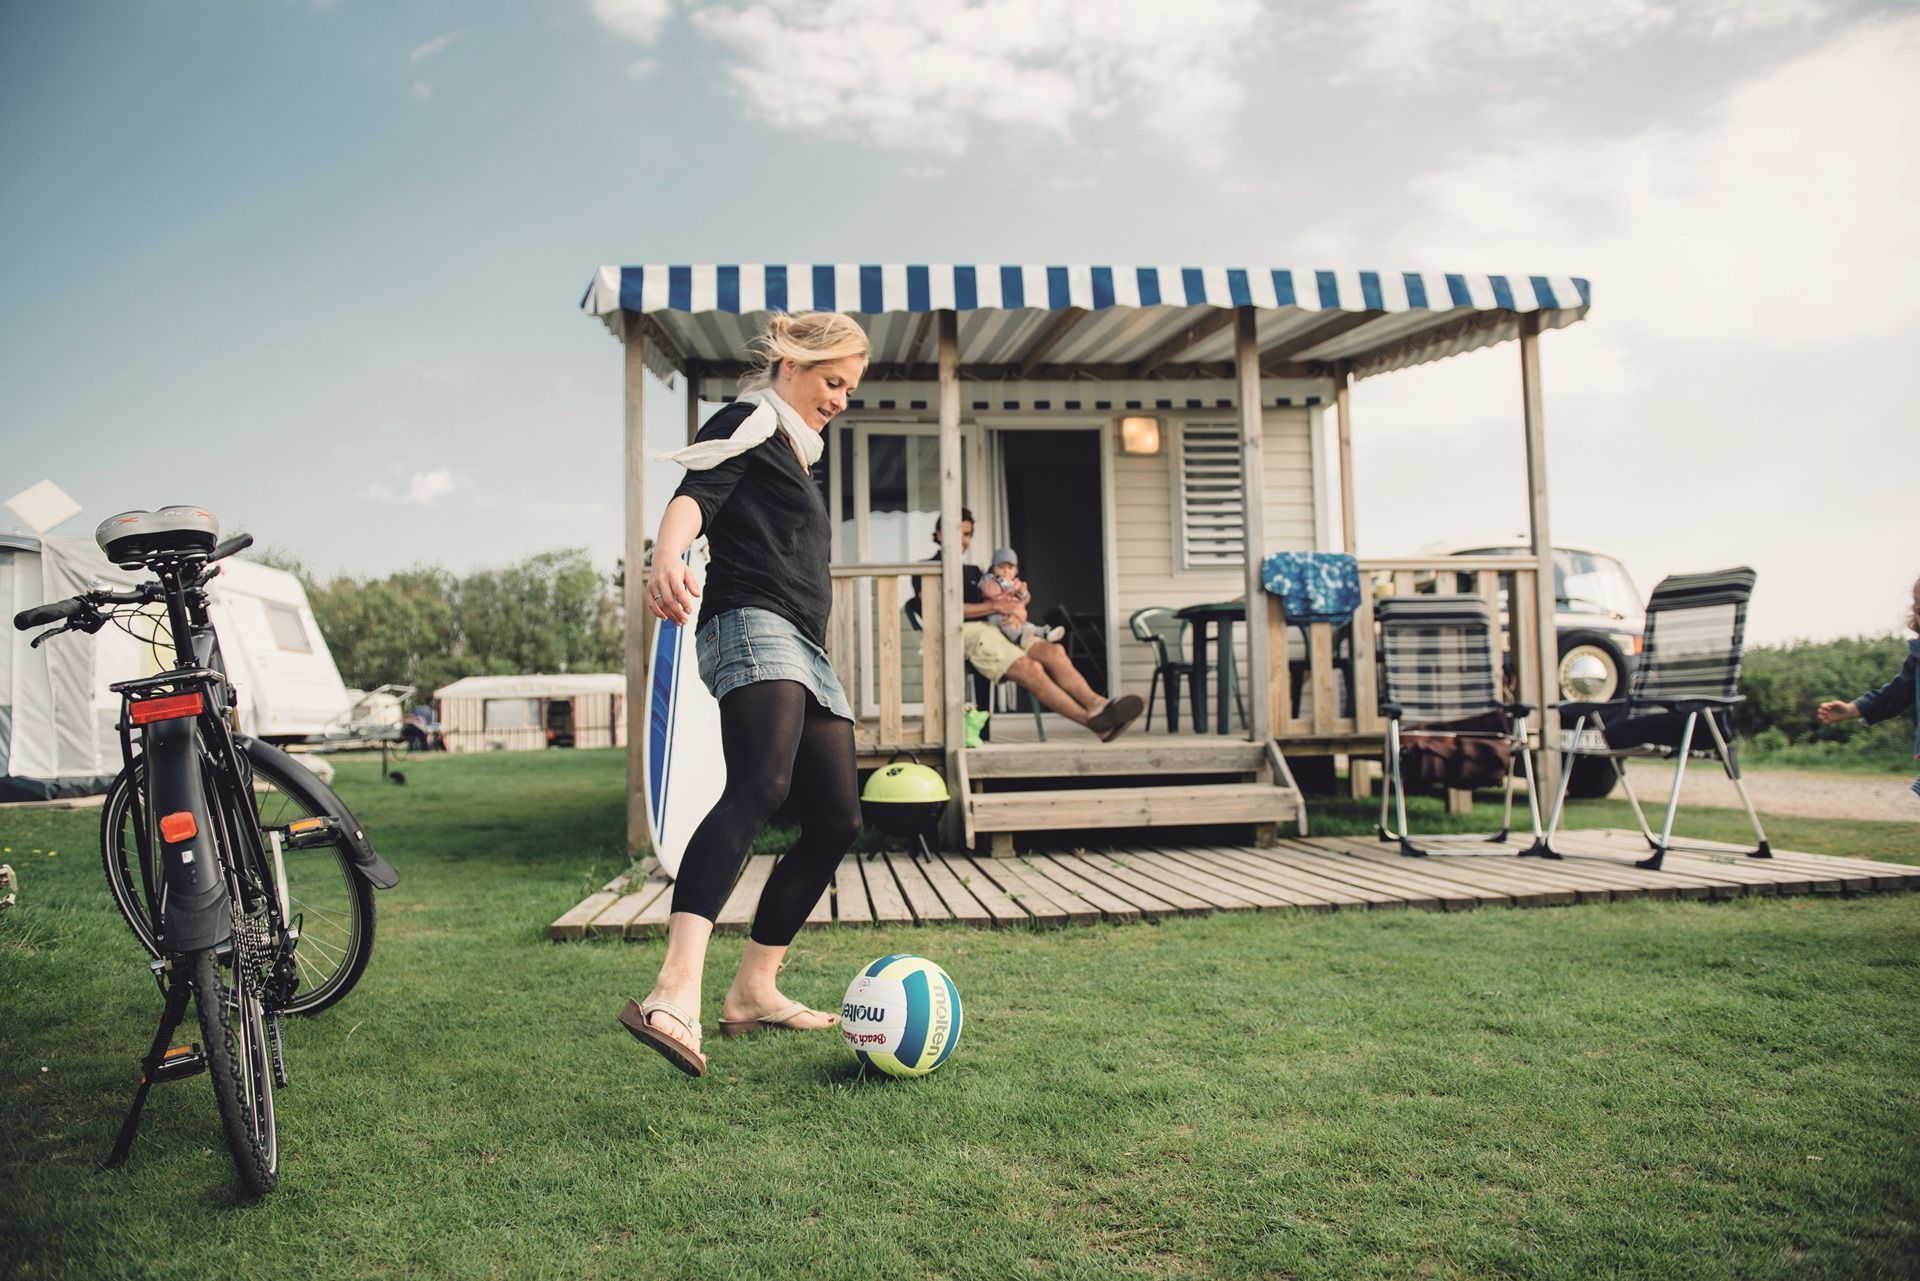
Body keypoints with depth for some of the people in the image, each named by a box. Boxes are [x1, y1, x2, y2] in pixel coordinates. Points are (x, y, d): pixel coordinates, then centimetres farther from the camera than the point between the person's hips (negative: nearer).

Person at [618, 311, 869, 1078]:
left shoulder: (795, 454, 30)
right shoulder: (747, 424, 4)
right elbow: (693, 498, -16)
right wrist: (667, 557, -37)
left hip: (804, 649, 10)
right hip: (752, 626, -10)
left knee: (836, 822, 4)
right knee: (760, 786, -33)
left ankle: (754, 992, 12)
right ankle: (675, 994, -46)